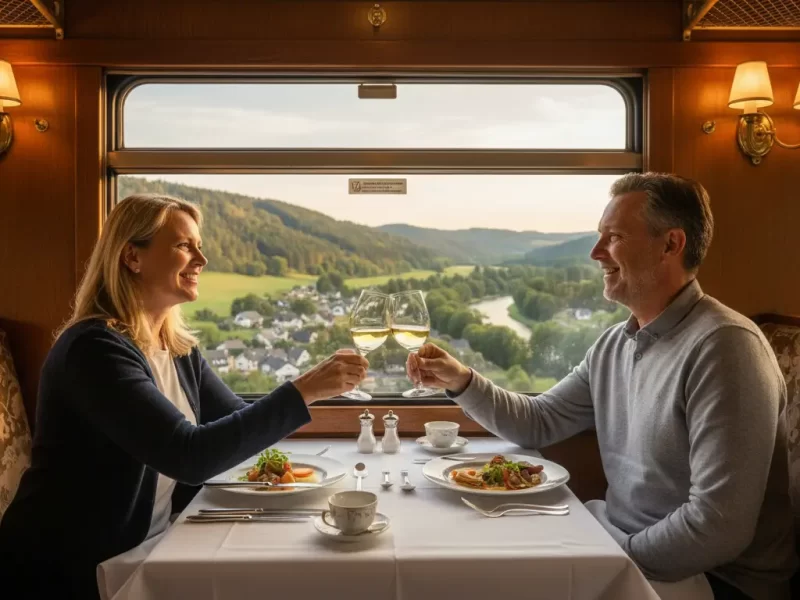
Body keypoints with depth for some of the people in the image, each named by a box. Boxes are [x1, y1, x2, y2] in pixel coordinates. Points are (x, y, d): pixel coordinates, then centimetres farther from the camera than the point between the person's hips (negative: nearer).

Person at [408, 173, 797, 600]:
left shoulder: (723, 345, -22)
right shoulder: (613, 345, 5)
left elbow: (719, 526, -26)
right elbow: (538, 423, 12)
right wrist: (462, 382, -1)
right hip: (618, 547, 7)